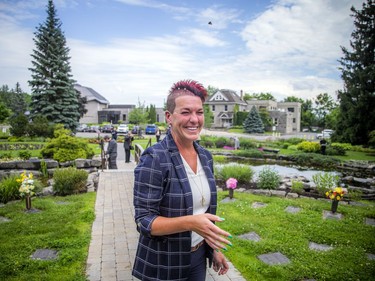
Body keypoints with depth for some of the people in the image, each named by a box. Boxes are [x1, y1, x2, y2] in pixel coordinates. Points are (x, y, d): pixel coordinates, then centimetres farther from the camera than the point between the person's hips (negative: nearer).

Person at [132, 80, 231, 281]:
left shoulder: (205, 156, -1)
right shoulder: (154, 159, -21)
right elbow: (144, 220, -20)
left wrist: (214, 249, 12)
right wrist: (190, 222, -33)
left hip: (198, 258, 6)